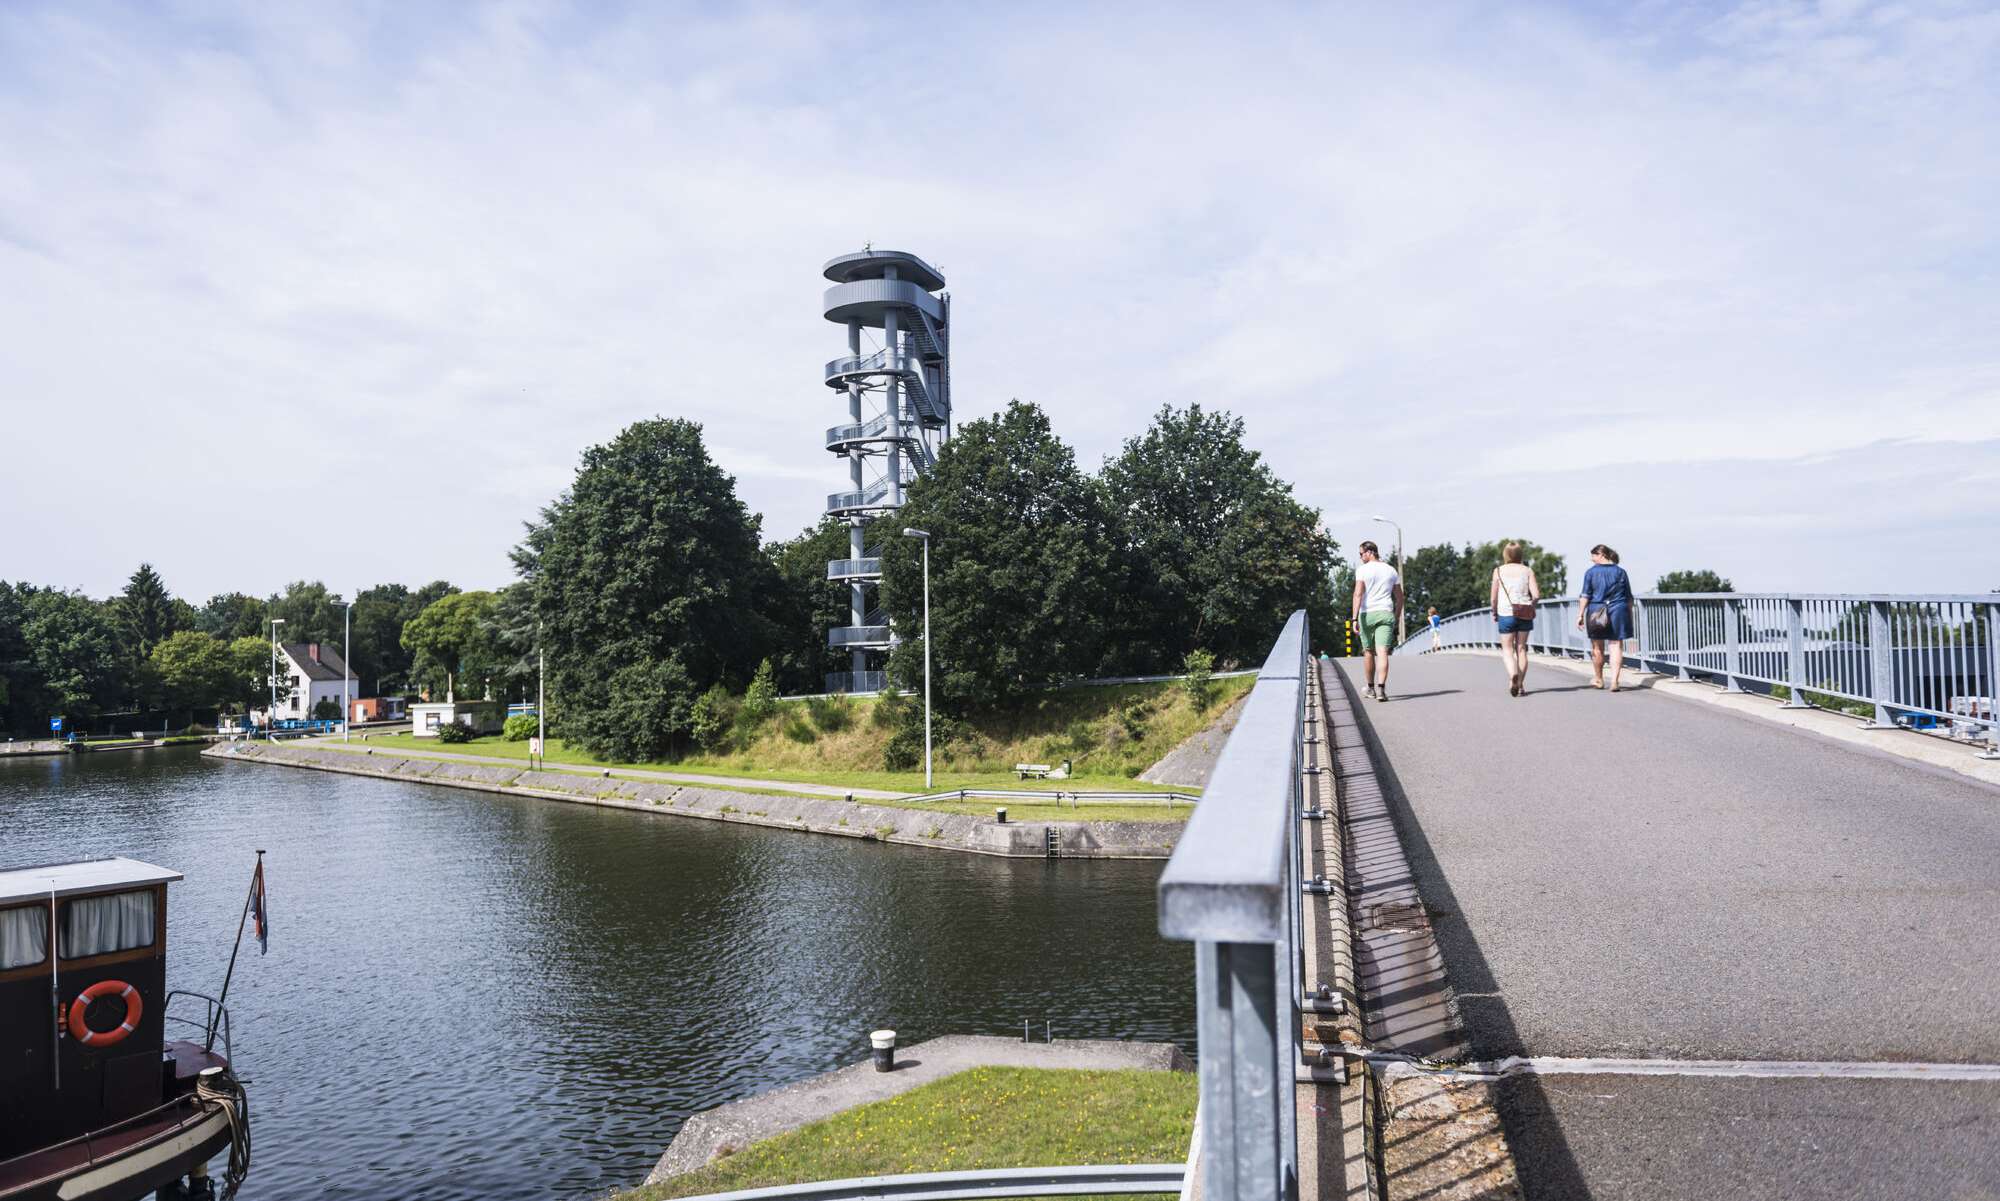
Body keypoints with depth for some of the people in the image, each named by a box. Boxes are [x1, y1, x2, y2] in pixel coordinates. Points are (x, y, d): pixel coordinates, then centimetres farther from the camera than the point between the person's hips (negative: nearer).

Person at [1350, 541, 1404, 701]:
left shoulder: (1362, 570, -3)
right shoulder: (1391, 570, 12)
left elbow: (1358, 594, -13)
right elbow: (1399, 597, 15)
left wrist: (1355, 618, -15)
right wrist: (1396, 618, 24)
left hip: (1367, 614, -2)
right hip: (1386, 614, 2)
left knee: (1368, 652, 13)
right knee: (1382, 652, -7)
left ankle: (1371, 688, 24)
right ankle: (1381, 688, -22)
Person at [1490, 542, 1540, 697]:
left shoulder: (1499, 571, 0)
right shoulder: (1527, 570, 3)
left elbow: (1494, 598, 0)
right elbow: (1536, 595, -4)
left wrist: (1494, 613, 14)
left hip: (1506, 613, -2)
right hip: (1525, 614, 2)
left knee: (1507, 649, 4)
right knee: (1521, 649, 11)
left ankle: (1513, 674, -24)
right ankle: (1521, 685, 10)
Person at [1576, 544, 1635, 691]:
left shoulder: (1591, 572, -2)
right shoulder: (1620, 572, 6)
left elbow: (1585, 596, -6)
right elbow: (1629, 597, 8)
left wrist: (1580, 615, -3)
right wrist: (1630, 615, 16)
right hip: (1618, 612, 1)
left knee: (1597, 647, 11)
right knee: (1616, 646, 2)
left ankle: (1598, 679, 25)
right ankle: (1614, 681, -6)